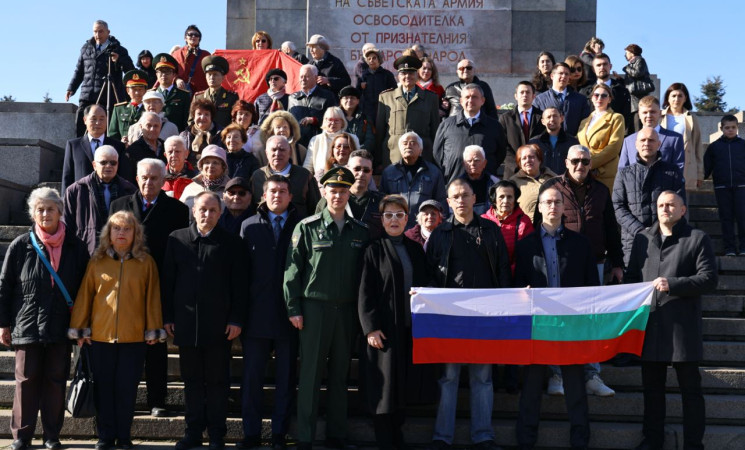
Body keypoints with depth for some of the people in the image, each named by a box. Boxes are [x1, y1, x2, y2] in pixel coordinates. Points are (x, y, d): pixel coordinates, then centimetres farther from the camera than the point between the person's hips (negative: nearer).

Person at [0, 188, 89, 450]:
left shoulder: (75, 247, 2)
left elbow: (84, 287, 8)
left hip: (61, 327, 1)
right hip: (27, 325, -1)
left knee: (56, 380, 6)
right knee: (27, 380, 3)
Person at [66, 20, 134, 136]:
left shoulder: (118, 50, 5)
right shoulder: (86, 48, 17)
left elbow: (131, 71, 0)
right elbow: (79, 71, 23)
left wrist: (119, 61, -16)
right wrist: (71, 88, 17)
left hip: (109, 98, -3)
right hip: (87, 96, 3)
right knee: (80, 126, -2)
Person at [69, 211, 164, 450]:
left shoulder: (146, 263, 2)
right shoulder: (97, 261, 5)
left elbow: (152, 297, 2)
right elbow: (84, 295, 6)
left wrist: (153, 330, 0)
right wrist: (80, 329, 3)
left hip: (133, 337, -1)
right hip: (99, 336, 1)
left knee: (127, 388, 4)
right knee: (103, 388, 7)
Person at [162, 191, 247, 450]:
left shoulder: (232, 242, 1)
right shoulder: (177, 239, 7)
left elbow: (239, 285, 0)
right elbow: (168, 280, 7)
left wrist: (236, 319, -5)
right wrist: (167, 317, 3)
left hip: (219, 324, -2)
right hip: (186, 321, 2)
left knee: (217, 381, 5)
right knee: (191, 380, 10)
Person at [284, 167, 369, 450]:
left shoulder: (360, 231, 8)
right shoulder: (307, 227, 0)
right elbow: (293, 269, -1)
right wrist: (293, 309, -6)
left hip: (347, 310, 3)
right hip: (314, 307, -3)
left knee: (339, 375, 9)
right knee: (310, 375, 0)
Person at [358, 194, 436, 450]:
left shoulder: (416, 249, 13)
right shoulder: (374, 250, -1)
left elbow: (426, 285, 14)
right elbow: (365, 292, -5)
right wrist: (371, 328, -13)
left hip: (413, 329, 4)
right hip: (385, 330, -4)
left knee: (406, 385, 9)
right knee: (384, 389, 0)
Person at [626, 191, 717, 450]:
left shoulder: (697, 239, 0)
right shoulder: (642, 239, 15)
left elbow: (709, 279, -7)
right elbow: (631, 277, 18)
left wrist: (673, 284, -18)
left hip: (683, 328, -4)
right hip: (649, 326, 4)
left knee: (690, 389, 4)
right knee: (652, 387, 14)